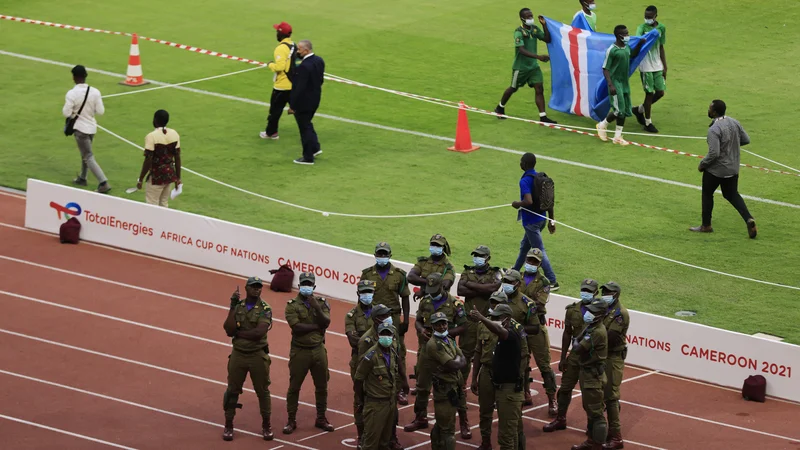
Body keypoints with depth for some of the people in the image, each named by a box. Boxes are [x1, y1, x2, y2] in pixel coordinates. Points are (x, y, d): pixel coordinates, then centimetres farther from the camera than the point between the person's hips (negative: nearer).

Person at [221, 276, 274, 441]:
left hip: (258, 356, -2)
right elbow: (229, 330, -10)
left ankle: (266, 426, 19)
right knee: (232, 390, 7)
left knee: (262, 391, 7)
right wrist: (233, 308, -15)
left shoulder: (265, 309, -7)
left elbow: (259, 333, -20)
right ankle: (228, 426, 17)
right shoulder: (237, 306, 2)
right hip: (238, 354, 2)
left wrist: (238, 333, -11)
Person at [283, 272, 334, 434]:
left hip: (318, 350, 3)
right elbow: (296, 327, -18)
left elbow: (326, 322, -9)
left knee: (321, 386, 11)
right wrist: (316, 326, -13)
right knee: (294, 387, 2)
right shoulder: (292, 305, -6)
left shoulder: (321, 303, 5)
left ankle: (321, 419, 23)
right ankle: (291, 420, 11)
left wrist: (317, 307, -21)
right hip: (299, 351, -3)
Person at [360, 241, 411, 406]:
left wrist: (405, 321, -2)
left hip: (393, 319, -1)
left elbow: (405, 299, 3)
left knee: (397, 354, -1)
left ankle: (399, 390, 5)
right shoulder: (367, 274, 2)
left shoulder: (399, 274, 0)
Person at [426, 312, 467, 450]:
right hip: (445, 390, -9)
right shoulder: (434, 344, -17)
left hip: (454, 388, 9)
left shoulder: (449, 340, 12)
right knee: (447, 428, -7)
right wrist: (458, 359, -3)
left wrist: (456, 361, -15)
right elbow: (453, 365, -23)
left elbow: (463, 362, 5)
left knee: (441, 423, 21)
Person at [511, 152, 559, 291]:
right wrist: (551, 220, 12)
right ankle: (515, 272, 43)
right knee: (524, 246, 26)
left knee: (540, 251, -4)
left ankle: (553, 282, -4)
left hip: (531, 221, -9)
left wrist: (517, 204, -13)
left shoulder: (525, 181, -21)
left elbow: (528, 201, -33)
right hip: (541, 218, 9)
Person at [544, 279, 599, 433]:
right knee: (565, 388, 10)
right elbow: (567, 334, 9)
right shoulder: (572, 310, 2)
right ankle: (560, 419, 25)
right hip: (575, 355, 4)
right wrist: (563, 358, 8)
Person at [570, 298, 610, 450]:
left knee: (595, 412, -4)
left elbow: (577, 349, -22)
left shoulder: (598, 332, -23)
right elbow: (576, 347, 12)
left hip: (593, 376, -11)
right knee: (589, 409, 20)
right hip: (586, 373, 11)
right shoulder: (590, 327, 9)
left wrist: (576, 342, -3)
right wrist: (577, 343, -7)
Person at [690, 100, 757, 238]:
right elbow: (746, 140, 4)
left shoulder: (714, 130, -26)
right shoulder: (734, 122, -3)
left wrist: (702, 164, -13)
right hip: (733, 168, 7)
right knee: (732, 195, 19)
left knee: (707, 194, 16)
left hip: (715, 170, -7)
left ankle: (706, 225, 26)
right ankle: (749, 219, -2)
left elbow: (714, 153, -29)